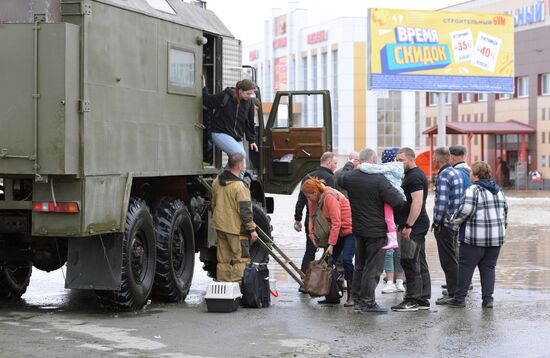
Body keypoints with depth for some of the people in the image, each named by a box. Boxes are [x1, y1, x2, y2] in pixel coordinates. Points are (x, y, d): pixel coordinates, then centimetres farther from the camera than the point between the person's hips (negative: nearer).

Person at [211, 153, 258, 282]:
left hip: (220, 226, 8)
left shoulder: (217, 182, 7)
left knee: (223, 259, 13)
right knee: (241, 259, -2)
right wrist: (252, 229, -12)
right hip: (236, 228, -8)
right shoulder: (240, 186, -19)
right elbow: (245, 210, -18)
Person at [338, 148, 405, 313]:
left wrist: (349, 164, 40)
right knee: (372, 268, -1)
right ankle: (367, 303, 0)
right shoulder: (379, 179, -20)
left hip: (358, 229, 7)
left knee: (360, 266, 19)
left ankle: (357, 300, 24)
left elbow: (341, 179, 25)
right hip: (376, 231, -7)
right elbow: (397, 201, -22)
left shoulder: (350, 177, 0)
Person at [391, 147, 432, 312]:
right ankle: (423, 299, 15)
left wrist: (408, 226, -24)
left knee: (409, 263, -9)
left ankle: (412, 300, -8)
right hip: (418, 226, 11)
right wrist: (406, 225, 21)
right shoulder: (413, 175, 19)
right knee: (419, 263, 12)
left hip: (414, 226, -11)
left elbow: (417, 202, -23)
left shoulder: (415, 177, -14)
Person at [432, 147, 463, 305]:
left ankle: (452, 293, -1)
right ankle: (455, 290, 27)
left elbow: (442, 202, -24)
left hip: (445, 222, -9)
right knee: (452, 258, 18)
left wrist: (436, 222, -14)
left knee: (448, 260, -4)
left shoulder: (443, 176, -17)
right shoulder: (456, 172, 13)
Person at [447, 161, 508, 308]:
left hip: (475, 238, -6)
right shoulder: (498, 191, 12)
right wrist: (503, 226, 28)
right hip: (496, 238, 6)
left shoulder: (474, 190, -12)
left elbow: (464, 210, -17)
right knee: (488, 268, 11)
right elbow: (505, 210, 18)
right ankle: (488, 299, 6)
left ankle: (459, 298, 6)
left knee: (465, 267, 3)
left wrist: (453, 221, -1)